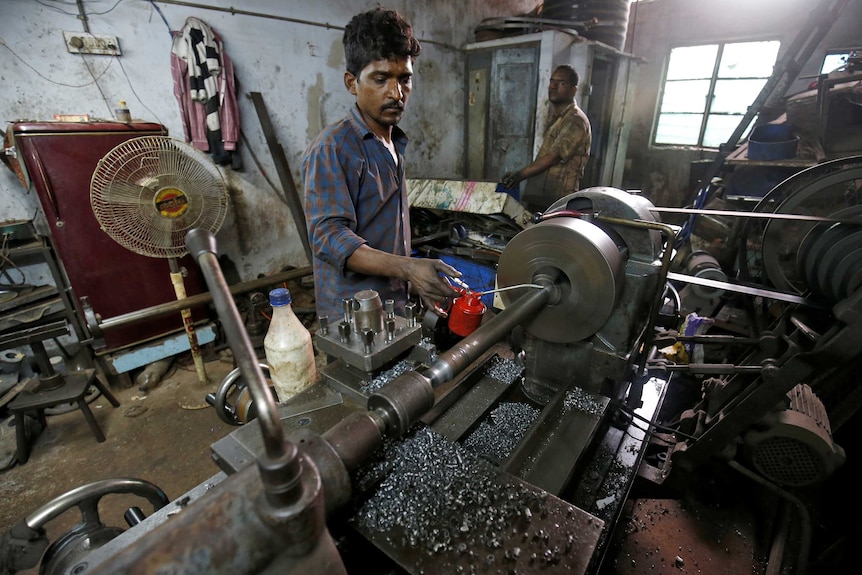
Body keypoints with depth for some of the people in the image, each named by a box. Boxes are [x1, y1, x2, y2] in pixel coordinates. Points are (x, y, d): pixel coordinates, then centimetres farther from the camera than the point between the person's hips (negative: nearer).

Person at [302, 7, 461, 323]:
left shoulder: (394, 144, 10)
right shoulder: (332, 148, -15)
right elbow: (328, 235, -25)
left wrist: (418, 280, 12)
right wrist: (407, 268, -37)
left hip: (395, 305, 7)